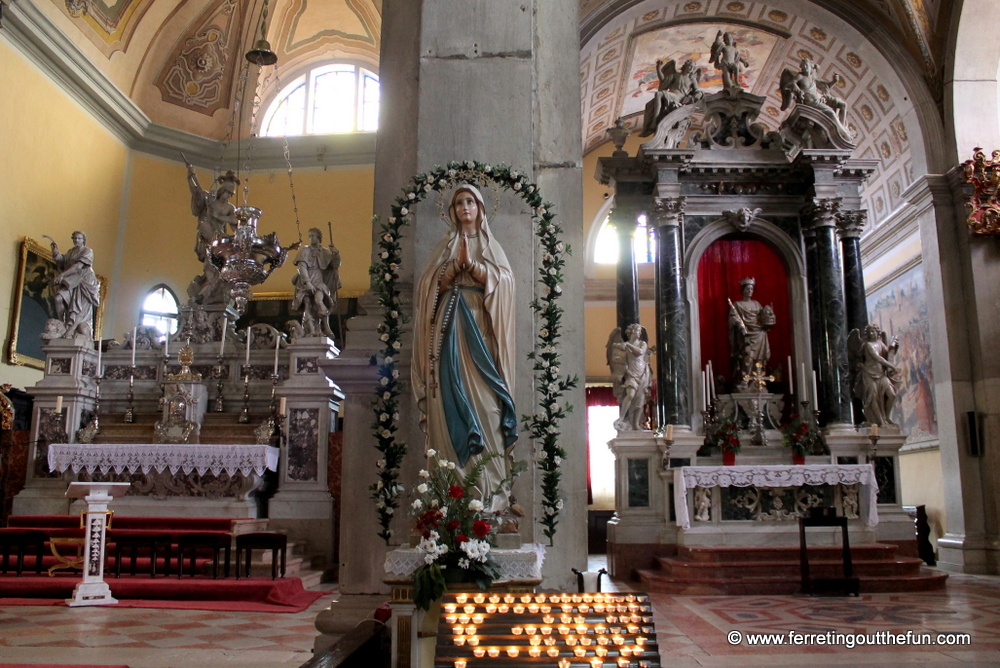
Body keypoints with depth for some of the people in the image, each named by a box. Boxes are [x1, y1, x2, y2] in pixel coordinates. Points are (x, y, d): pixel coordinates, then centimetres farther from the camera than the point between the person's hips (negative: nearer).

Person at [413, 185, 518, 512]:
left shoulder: (491, 245, 18)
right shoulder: (445, 245, 19)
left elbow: (505, 279, 2)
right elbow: (431, 283, 6)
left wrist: (472, 264, -9)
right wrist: (456, 265, -8)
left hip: (481, 323, -1)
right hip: (449, 326, 1)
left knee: (484, 401, -9)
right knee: (452, 400, -8)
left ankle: (489, 491, -8)